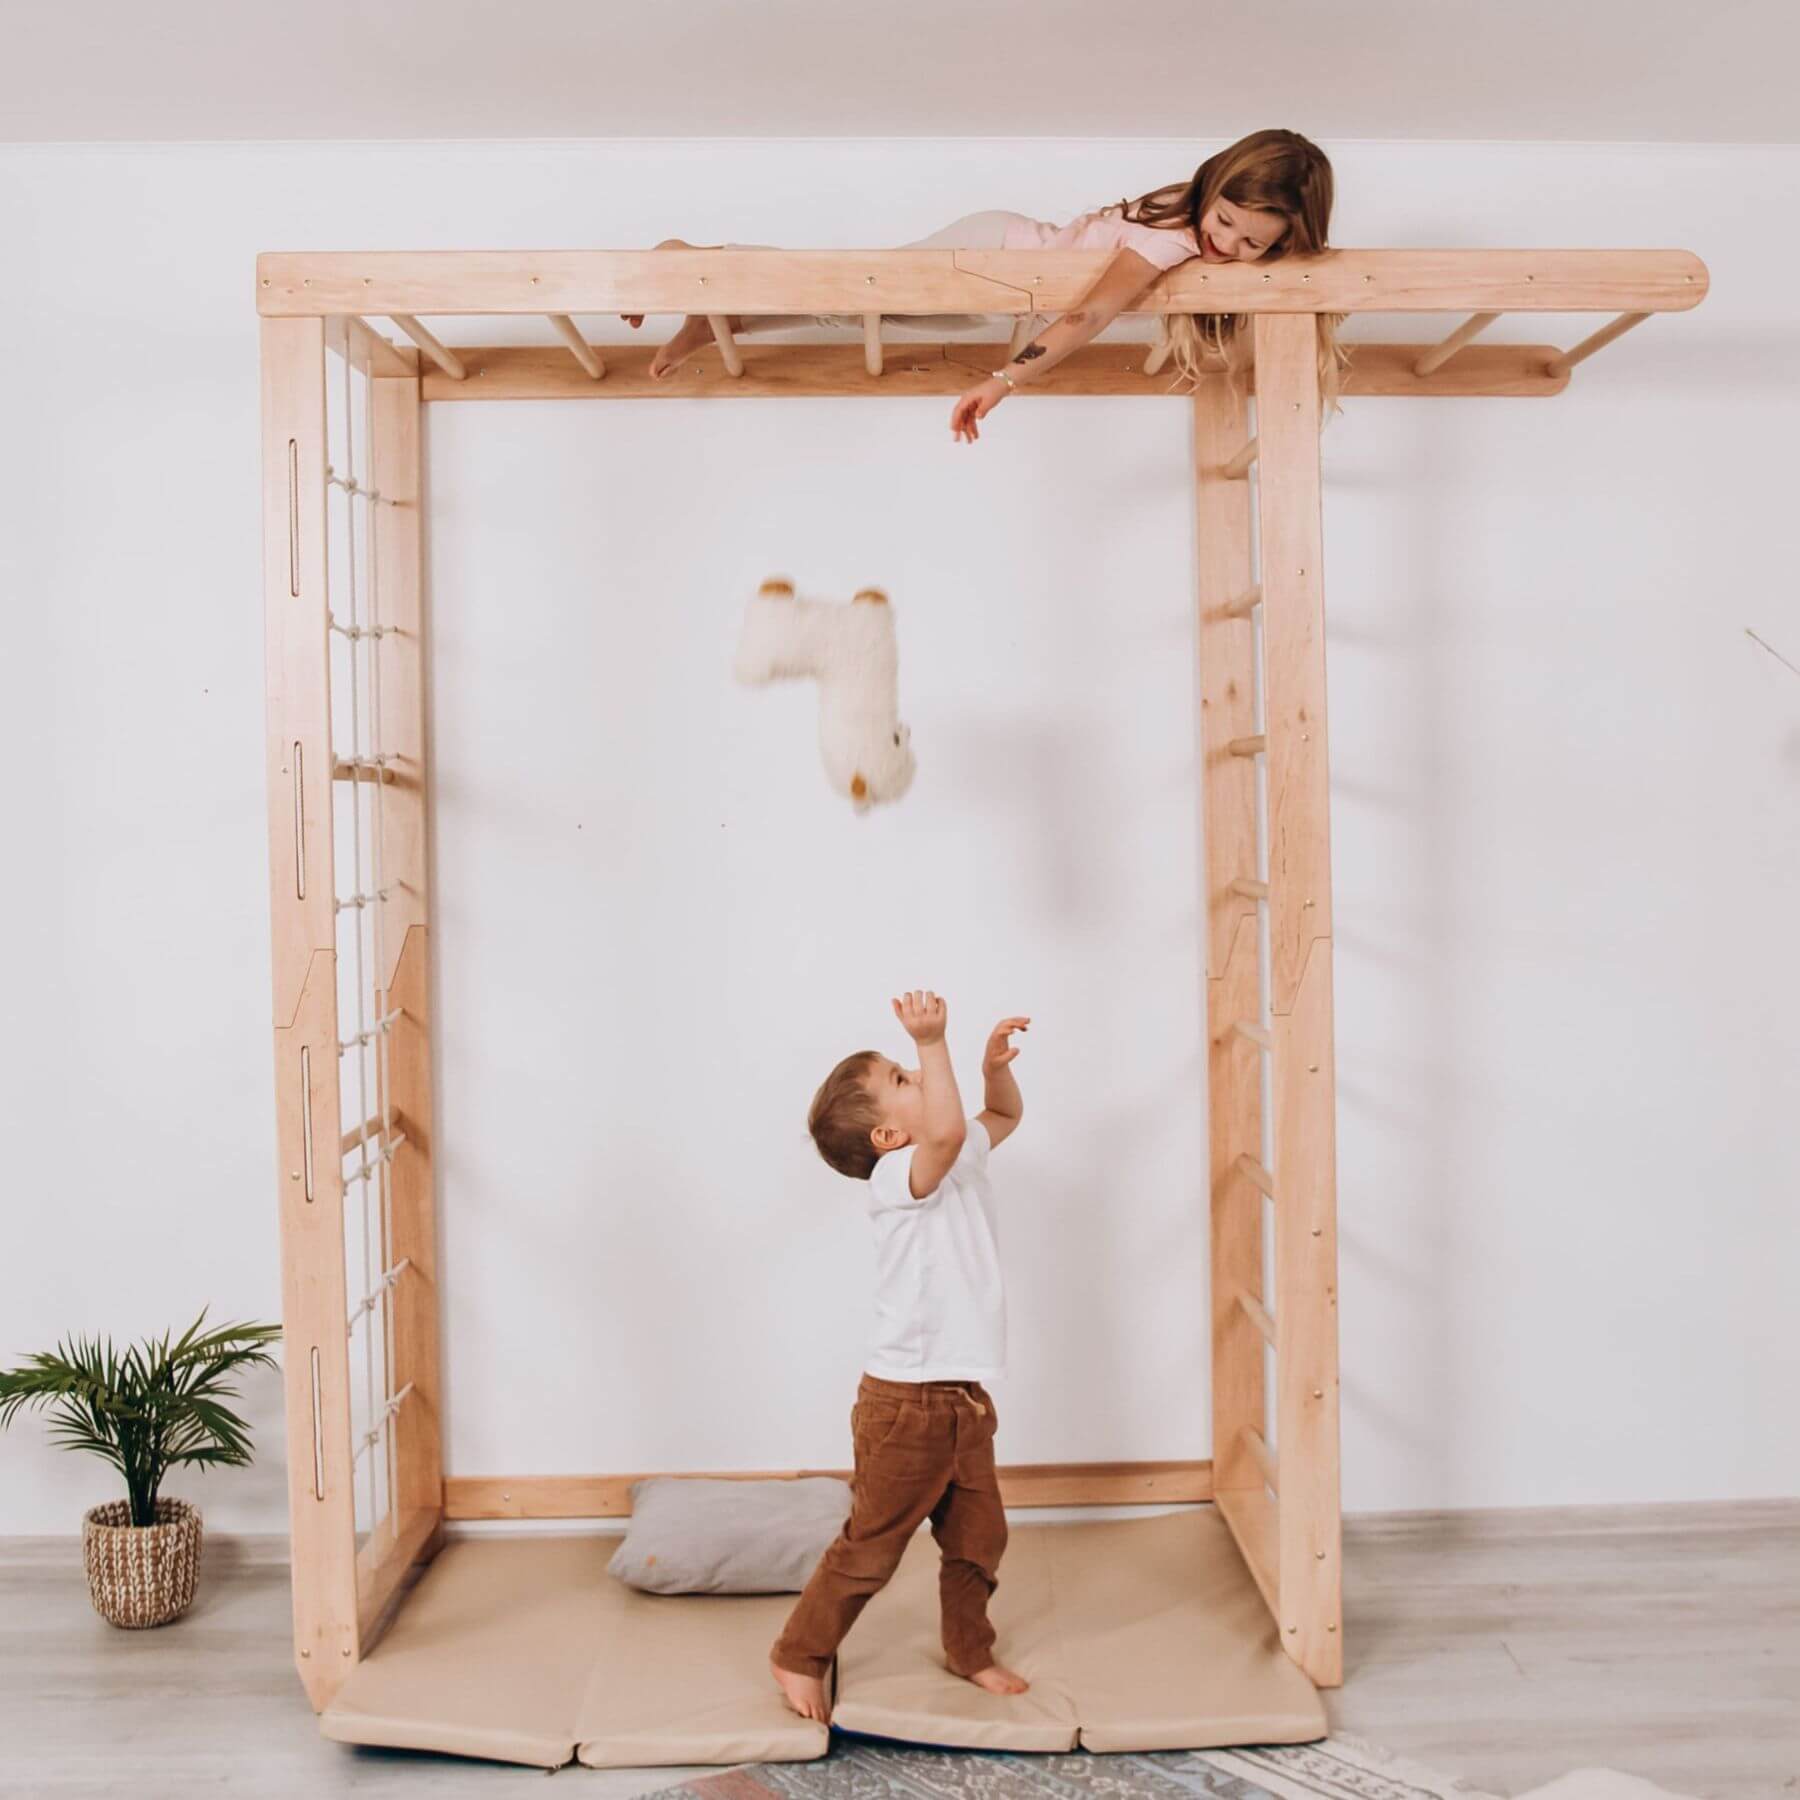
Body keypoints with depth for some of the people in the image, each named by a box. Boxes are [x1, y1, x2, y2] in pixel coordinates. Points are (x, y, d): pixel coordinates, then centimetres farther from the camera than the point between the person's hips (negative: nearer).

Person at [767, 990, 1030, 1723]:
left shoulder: (958, 1159, 6)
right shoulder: (897, 1177, -21)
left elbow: (1004, 1115, 22)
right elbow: (945, 1130, -42)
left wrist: (996, 1065, 2)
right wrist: (933, 1042, -40)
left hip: (964, 1397, 8)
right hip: (906, 1402, -8)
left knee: (978, 1537, 19)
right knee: (870, 1545, 5)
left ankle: (970, 1651, 39)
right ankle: (798, 1656, 23)